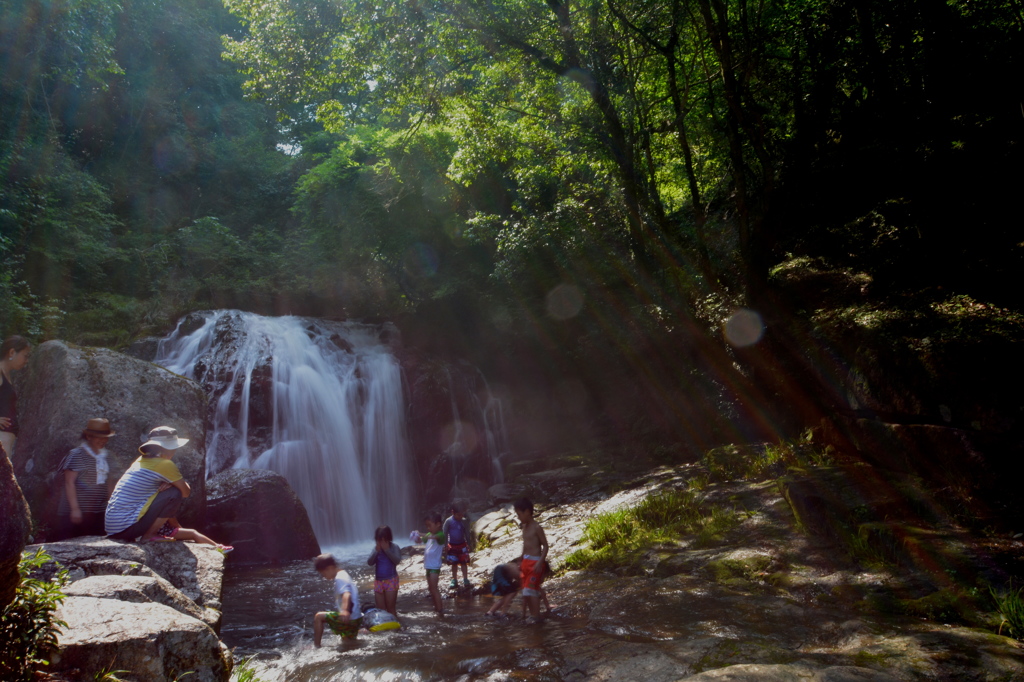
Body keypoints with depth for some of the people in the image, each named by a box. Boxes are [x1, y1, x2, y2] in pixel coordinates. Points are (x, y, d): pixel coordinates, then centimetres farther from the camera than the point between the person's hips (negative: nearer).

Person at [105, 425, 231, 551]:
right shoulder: (164, 464, -15)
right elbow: (186, 492, -6)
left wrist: (169, 484, 1)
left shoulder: (141, 461, 11)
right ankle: (149, 535, -8)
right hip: (126, 527, -9)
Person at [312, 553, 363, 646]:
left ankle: (316, 646, -5)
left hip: (350, 618, -10)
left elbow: (346, 594, -34)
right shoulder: (343, 575, 14)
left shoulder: (340, 579, -17)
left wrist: (345, 610, -50)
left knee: (318, 617, -10)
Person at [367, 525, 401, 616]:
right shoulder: (376, 547, 2)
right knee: (380, 609, 9)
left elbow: (397, 560, -22)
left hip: (391, 581, -4)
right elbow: (370, 562, -5)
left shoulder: (394, 547, -8)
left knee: (391, 608, 1)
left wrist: (387, 550, -22)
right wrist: (377, 551, -16)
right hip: (378, 581, 4)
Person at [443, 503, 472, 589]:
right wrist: (445, 545, -7)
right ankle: (454, 581, 19)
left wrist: (468, 544, 6)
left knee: (464, 563, 1)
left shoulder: (464, 521, -7)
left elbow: (467, 533, 3)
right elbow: (445, 533, -7)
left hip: (462, 545, 1)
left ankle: (465, 580, 6)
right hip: (452, 545, -1)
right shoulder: (448, 521, -13)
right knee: (454, 563, 9)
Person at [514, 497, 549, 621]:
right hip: (526, 562, 9)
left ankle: (537, 616, -4)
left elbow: (545, 546, -14)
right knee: (526, 592, 12)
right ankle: (532, 615, 20)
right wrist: (522, 562, 20)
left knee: (531, 590, -10)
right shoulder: (525, 527, 12)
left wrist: (540, 563, -21)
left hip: (535, 562, -9)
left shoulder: (536, 528, -14)